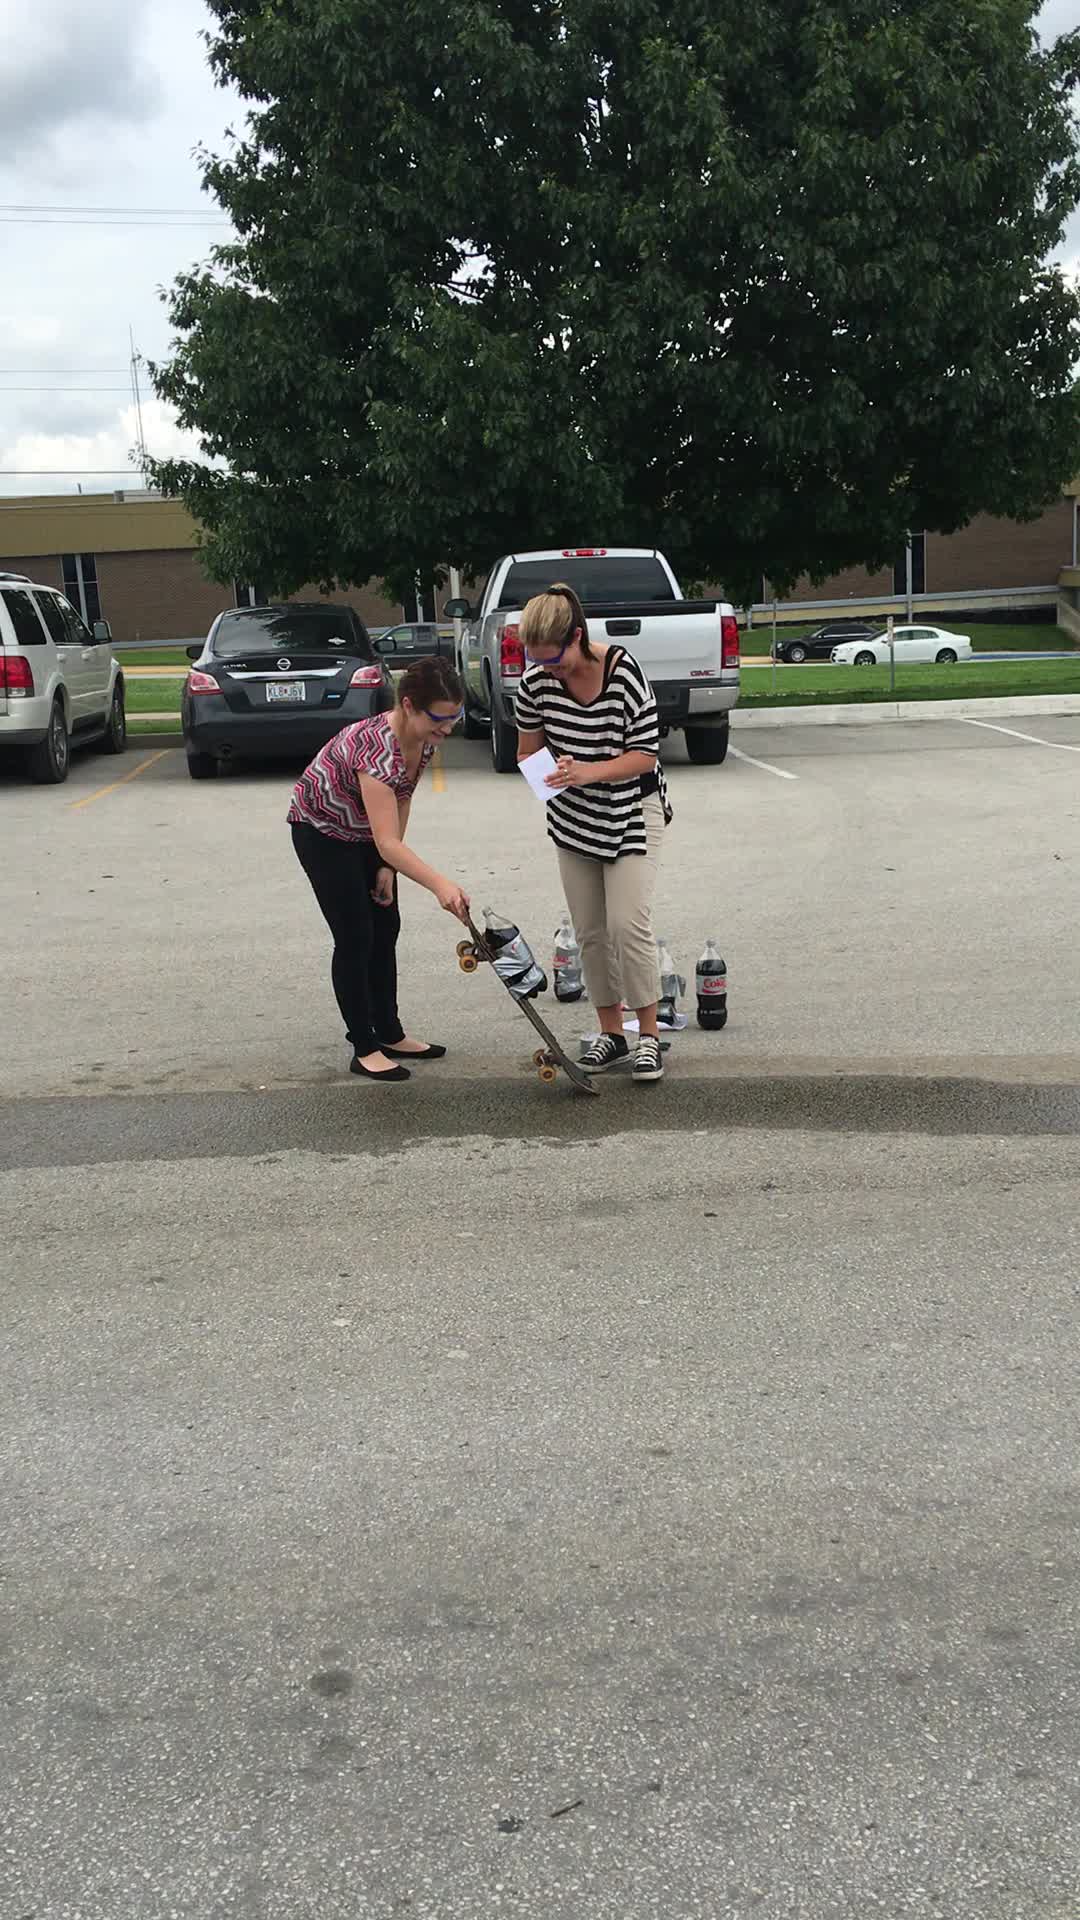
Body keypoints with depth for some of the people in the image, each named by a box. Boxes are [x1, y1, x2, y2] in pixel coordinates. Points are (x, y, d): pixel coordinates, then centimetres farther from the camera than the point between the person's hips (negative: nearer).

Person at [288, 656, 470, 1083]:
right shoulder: (376, 748, -39)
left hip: (365, 832, 8)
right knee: (355, 938, -6)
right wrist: (440, 885, -56)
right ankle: (365, 1050, 3)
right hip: (322, 831, -8)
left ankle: (390, 1034, 22)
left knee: (386, 930, 11)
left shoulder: (424, 739, -14)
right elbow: (388, 842, -45)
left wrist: (389, 867, 0)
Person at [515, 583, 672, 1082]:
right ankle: (610, 1032, 20)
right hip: (573, 817, 5)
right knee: (590, 930, 8)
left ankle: (649, 1036, -1)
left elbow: (646, 755, -19)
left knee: (629, 924, -13)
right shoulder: (537, 680, -11)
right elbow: (529, 745, 5)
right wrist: (542, 773, -16)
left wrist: (590, 771, -33)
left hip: (632, 812, -5)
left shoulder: (624, 673, -24)